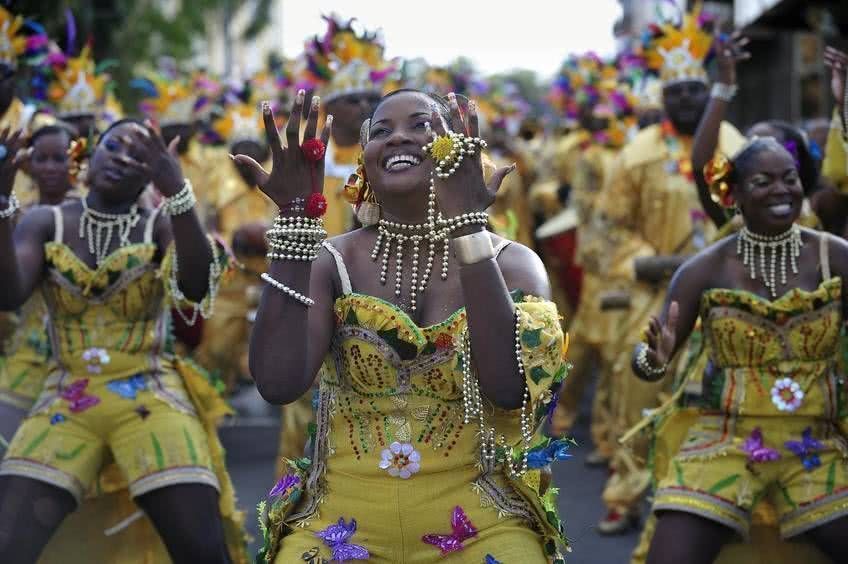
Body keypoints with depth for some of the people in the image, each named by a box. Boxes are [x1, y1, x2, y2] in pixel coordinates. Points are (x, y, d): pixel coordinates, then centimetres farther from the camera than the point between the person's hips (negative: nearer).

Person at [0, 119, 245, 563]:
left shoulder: (162, 226, 2)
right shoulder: (46, 223, 7)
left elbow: (198, 287, -19)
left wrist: (177, 194, -32)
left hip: (150, 400, -1)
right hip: (63, 405, 2)